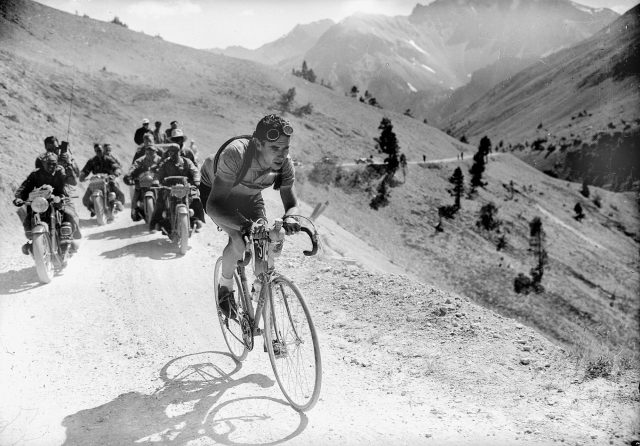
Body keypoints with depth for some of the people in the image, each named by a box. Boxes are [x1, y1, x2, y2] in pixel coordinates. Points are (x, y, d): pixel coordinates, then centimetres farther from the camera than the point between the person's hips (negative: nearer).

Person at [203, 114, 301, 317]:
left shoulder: (285, 165, -28)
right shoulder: (236, 155, -43)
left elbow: (291, 203, -21)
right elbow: (213, 206, -47)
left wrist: (290, 217, -45)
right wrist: (242, 224, -63)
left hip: (249, 196, 4)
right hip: (215, 190, -4)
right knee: (239, 242, -26)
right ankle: (225, 288, 2)